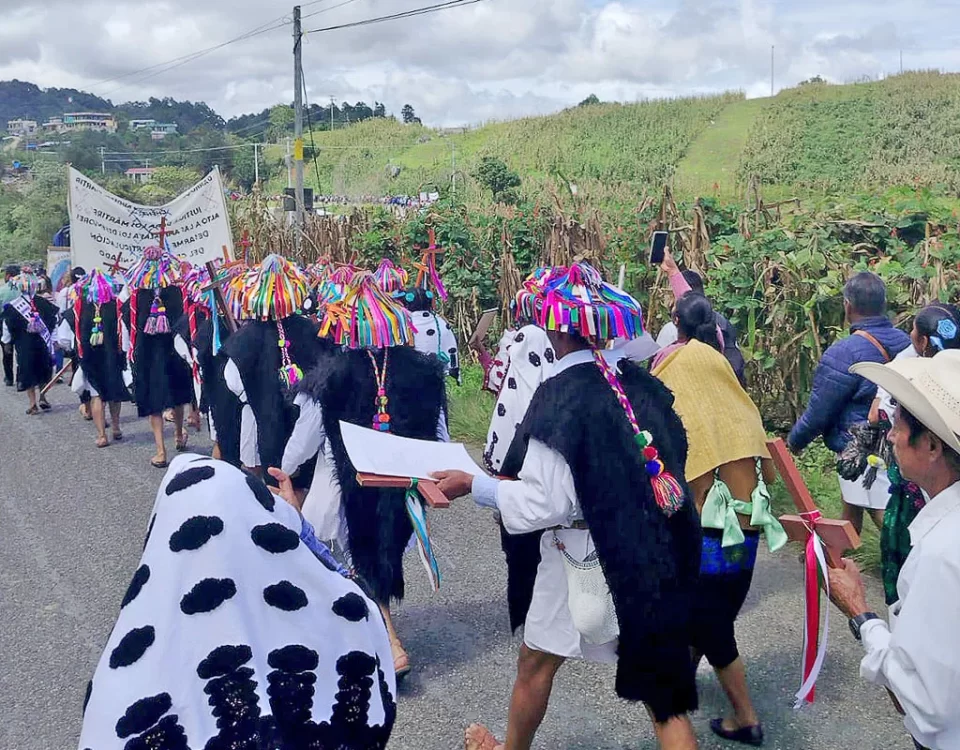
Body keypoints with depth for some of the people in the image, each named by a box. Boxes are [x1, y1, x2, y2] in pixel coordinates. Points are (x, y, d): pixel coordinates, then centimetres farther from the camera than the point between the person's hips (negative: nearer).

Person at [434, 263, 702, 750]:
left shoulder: (560, 395, -19)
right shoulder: (635, 382, 1)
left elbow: (543, 504, -21)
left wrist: (473, 484, -11)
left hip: (583, 558, -6)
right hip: (649, 553, 6)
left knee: (536, 662, 19)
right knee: (658, 673, 13)